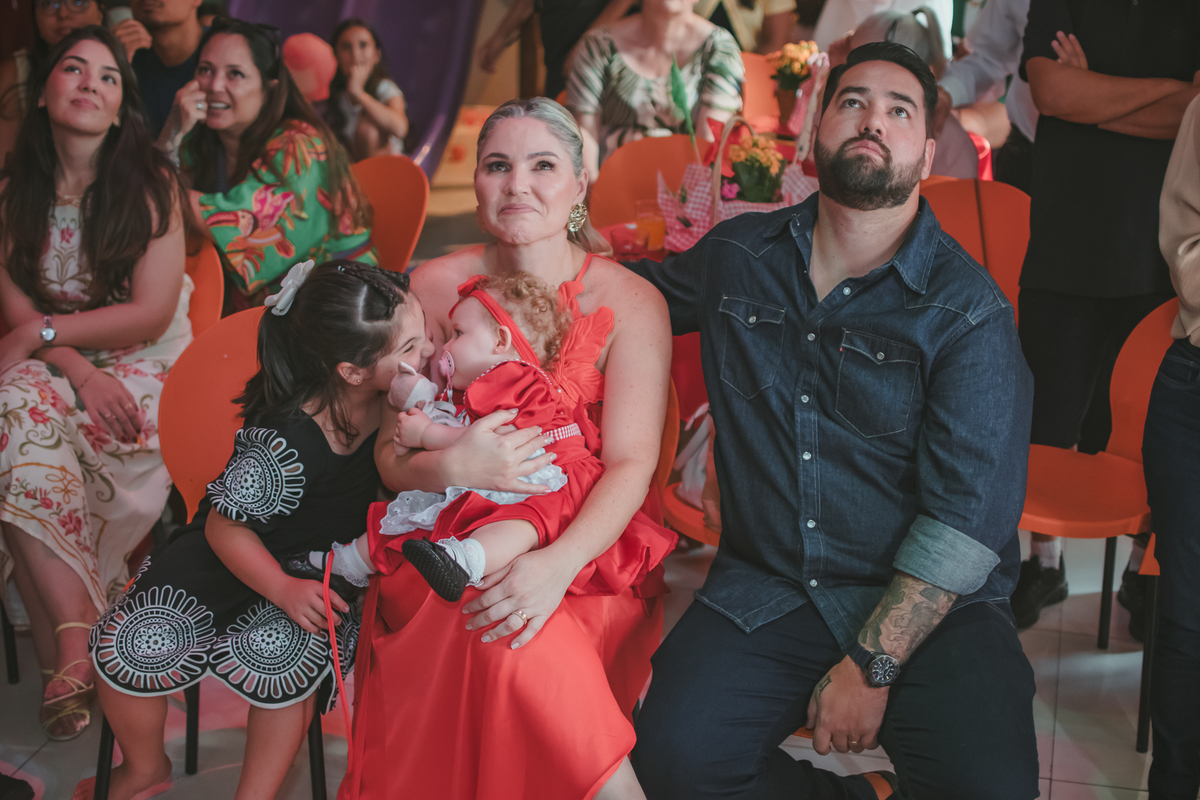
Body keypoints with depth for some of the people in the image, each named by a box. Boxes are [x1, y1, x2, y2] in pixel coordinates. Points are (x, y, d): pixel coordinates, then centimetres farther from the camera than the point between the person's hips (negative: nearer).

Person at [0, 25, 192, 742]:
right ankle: (78, 641, -36)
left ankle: (68, 647, -25)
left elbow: (151, 314, -10)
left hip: (148, 369, -3)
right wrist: (77, 369, -18)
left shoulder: (151, 185, -3)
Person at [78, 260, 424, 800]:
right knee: (127, 646, -14)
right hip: (239, 558, -2)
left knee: (284, 653, -29)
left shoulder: (395, 396, -20)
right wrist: (284, 590, -25)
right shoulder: (285, 442, -32)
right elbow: (225, 527, -19)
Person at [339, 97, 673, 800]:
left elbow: (632, 465, -9)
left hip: (585, 552, -1)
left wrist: (559, 563, -29)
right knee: (499, 635, -33)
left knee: (525, 634, -33)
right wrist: (452, 466, -20)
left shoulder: (631, 302, 0)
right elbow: (392, 455, 6)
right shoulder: (436, 287, 6)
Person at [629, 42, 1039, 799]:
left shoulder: (969, 310, -7)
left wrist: (870, 666, -17)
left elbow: (969, 514, -12)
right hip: (766, 588, 3)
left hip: (931, 603, -2)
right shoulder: (737, 258, 6)